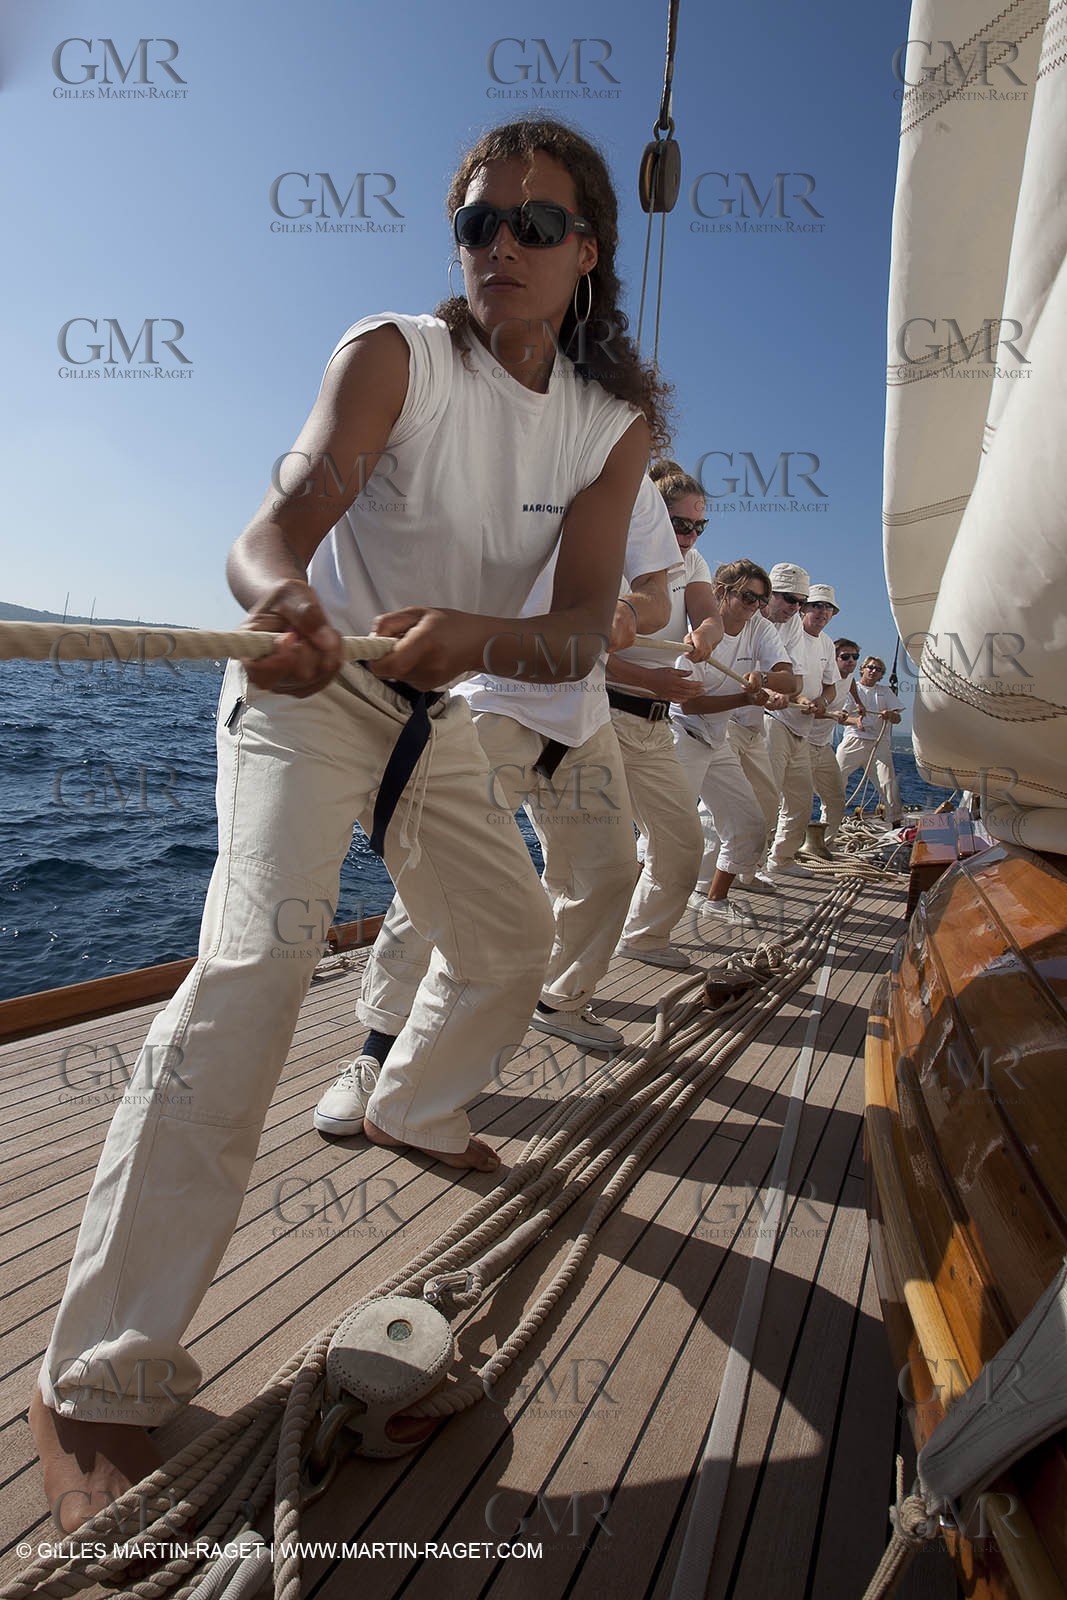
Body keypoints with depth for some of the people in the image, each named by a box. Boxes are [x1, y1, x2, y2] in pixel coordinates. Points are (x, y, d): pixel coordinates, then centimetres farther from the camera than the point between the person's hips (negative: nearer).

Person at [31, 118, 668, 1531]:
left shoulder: (617, 422, 0)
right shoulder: (393, 354, -11)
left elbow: (583, 631, -14)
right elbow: (278, 521, -26)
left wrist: (476, 637, -35)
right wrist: (281, 598, -50)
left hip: (436, 709, 6)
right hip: (308, 682, -5)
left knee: (512, 936, 14)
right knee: (258, 958, -25)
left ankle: (412, 1112, 42)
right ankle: (102, 1378, -13)